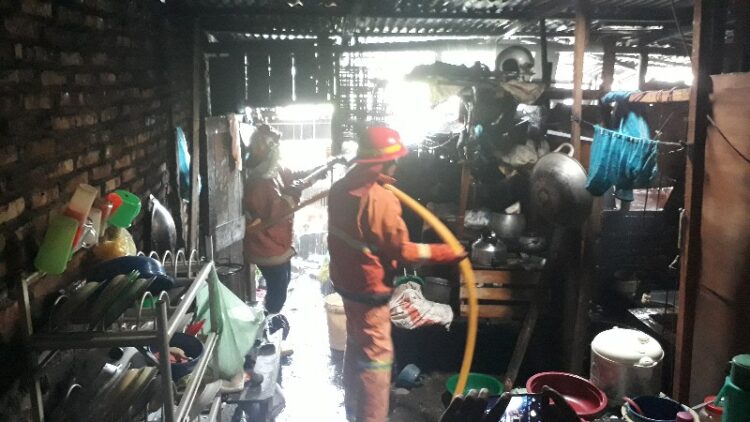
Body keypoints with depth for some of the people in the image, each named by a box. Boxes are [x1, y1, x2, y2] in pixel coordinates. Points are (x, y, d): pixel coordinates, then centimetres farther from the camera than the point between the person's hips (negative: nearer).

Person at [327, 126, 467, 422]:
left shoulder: (340, 189, -2)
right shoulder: (382, 200, -26)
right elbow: (402, 250, -21)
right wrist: (448, 253, -16)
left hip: (346, 281, 9)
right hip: (370, 289, -9)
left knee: (356, 348, 24)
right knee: (376, 358, 2)